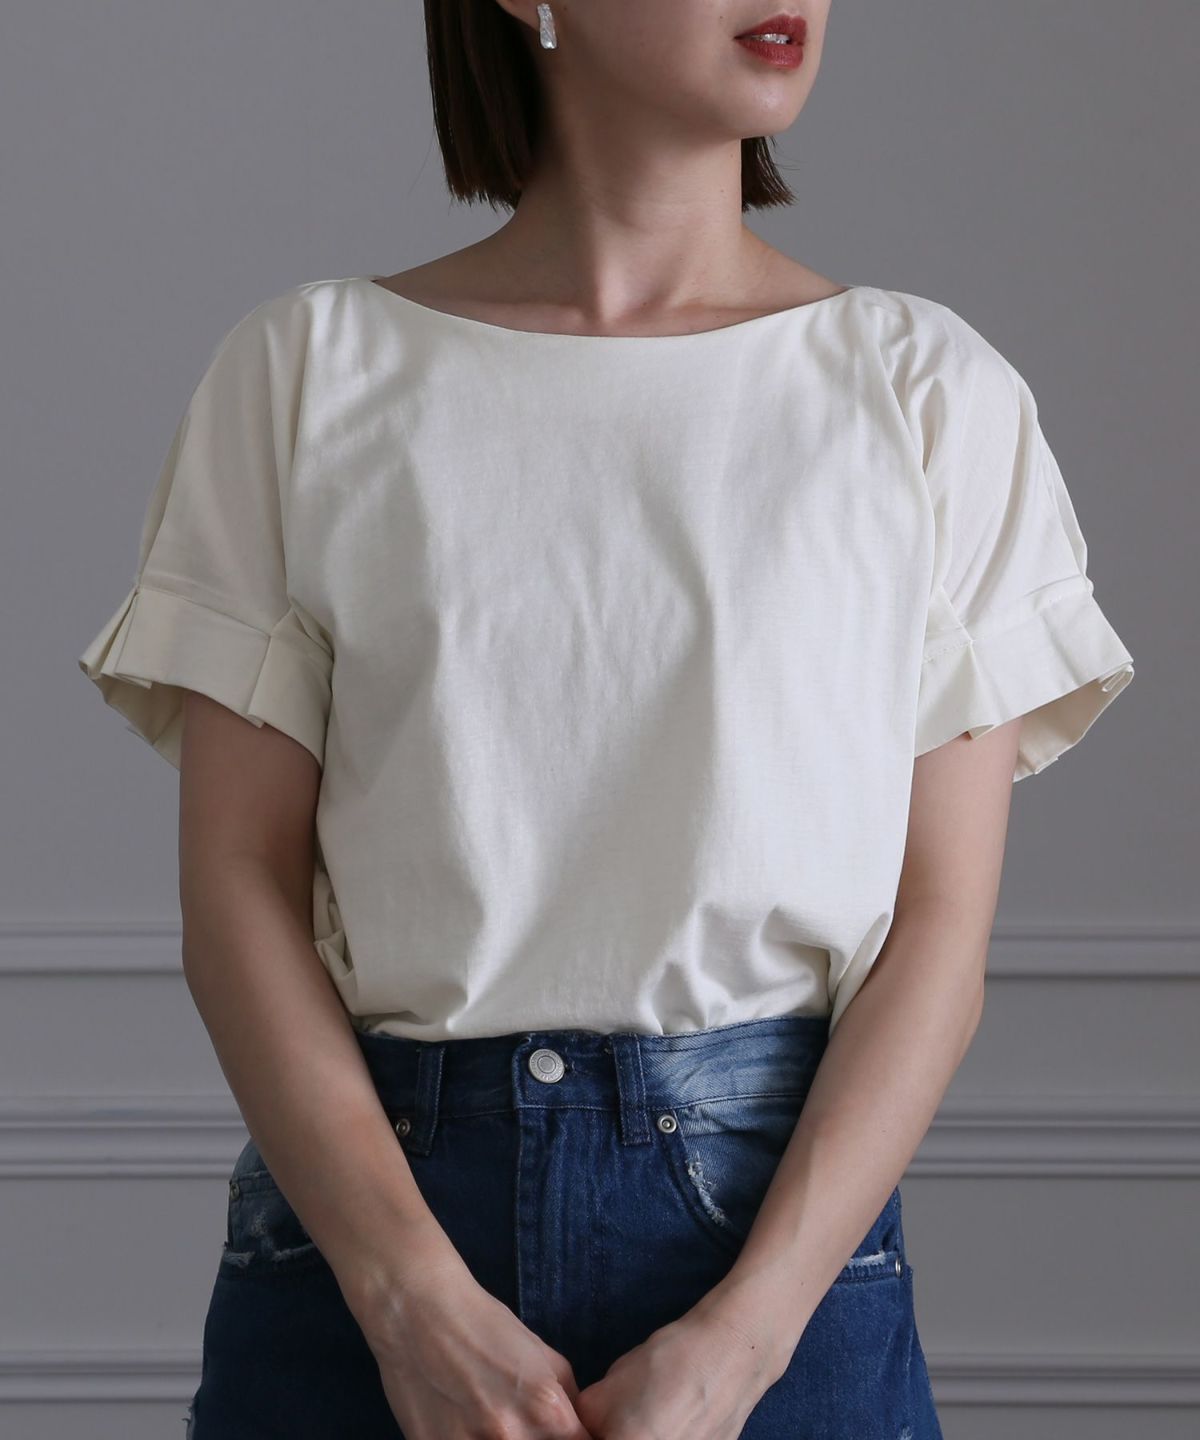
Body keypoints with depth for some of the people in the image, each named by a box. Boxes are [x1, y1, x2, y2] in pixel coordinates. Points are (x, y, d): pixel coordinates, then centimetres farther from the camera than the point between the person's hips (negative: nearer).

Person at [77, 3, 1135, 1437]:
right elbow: (238, 880, -2)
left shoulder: (931, 390, 2)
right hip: (357, 1185, 0)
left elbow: (942, 916, -3)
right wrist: (418, 1300, -13)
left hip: (783, 1212, 0)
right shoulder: (308, 366, 2)